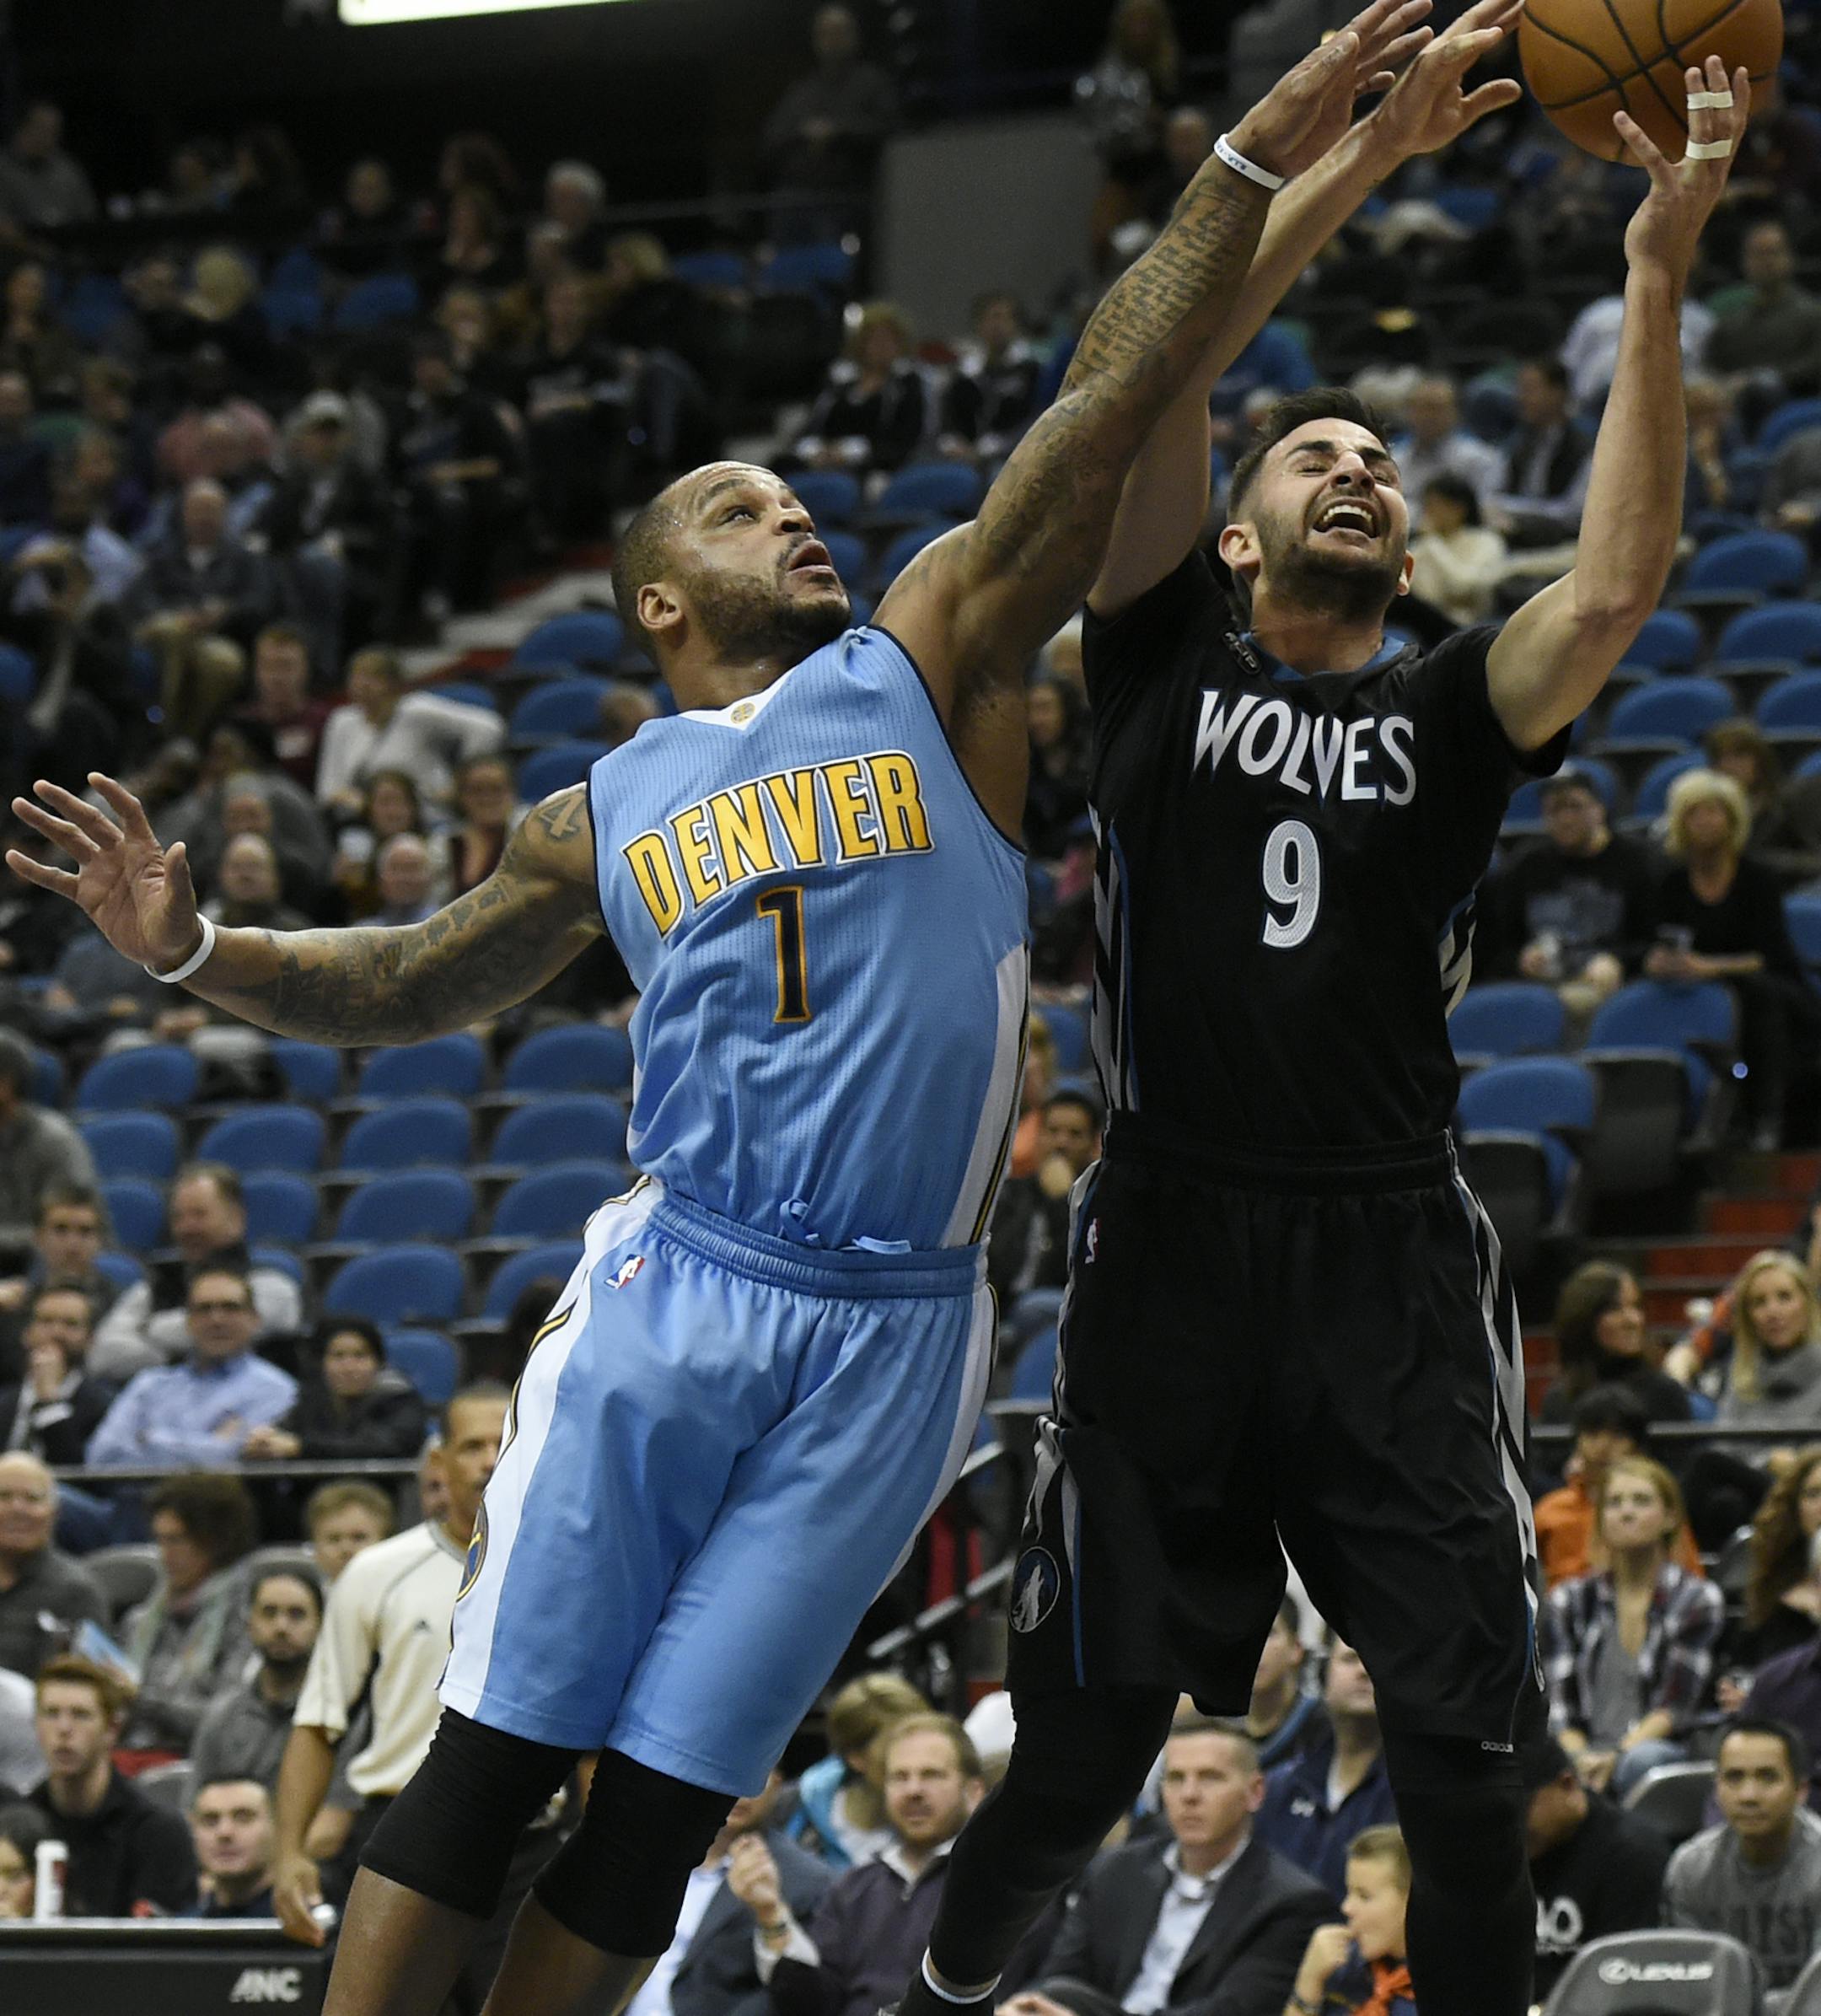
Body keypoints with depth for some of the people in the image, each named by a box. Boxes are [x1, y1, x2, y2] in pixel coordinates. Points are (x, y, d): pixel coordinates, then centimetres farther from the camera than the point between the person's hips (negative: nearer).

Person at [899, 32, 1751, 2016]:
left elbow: (1616, 587, -8)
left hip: (1395, 1259, 1)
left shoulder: (1443, 712, 11)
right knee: (1084, 1742, 7)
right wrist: (1366, 154, -8)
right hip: (1175, 1242, -1)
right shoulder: (1166, 656, 9)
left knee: (1464, 1750, -6)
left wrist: (1657, 280, -15)